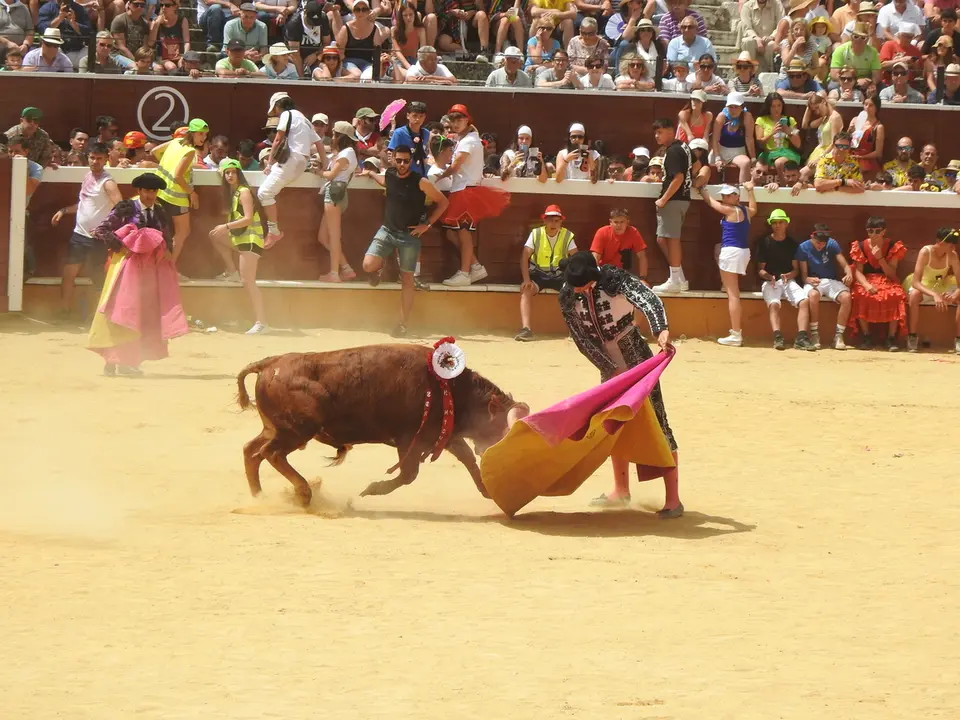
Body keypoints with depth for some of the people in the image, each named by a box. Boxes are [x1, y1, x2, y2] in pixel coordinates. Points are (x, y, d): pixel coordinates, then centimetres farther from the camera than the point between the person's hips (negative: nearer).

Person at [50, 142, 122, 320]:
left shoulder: (107, 183, -14)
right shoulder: (87, 177, 11)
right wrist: (64, 211, 14)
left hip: (97, 238, -8)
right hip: (79, 234, 8)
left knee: (99, 279, -1)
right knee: (68, 274, 7)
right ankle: (64, 313, 15)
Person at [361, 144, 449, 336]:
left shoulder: (420, 182, -12)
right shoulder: (389, 176, 1)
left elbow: (443, 202, -4)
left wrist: (427, 224, -8)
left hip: (409, 235, -3)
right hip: (387, 230, 3)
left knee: (407, 279, 3)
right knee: (368, 265, -18)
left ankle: (403, 324, 10)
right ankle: (379, 268, 21)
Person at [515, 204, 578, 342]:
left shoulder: (568, 236, -5)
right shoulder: (536, 234, -7)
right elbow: (524, 257, -12)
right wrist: (526, 279, -25)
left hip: (559, 274, 1)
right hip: (538, 273, -1)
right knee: (526, 289, -31)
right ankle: (525, 328, -40)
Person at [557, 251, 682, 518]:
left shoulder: (614, 280, -21)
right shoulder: (568, 299, -7)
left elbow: (647, 298, -37)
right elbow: (583, 340, -5)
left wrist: (661, 330, -56)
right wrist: (612, 369, -14)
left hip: (637, 360, -6)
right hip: (610, 366, 6)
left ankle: (673, 499, -9)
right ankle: (621, 491, 29)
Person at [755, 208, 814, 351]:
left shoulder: (792, 243, 11)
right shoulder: (765, 242, 5)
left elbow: (796, 270, 10)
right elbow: (761, 270, 4)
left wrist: (787, 276, -12)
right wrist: (769, 277, -18)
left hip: (789, 280, 2)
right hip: (770, 281, -2)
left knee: (804, 301, -27)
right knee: (773, 303, -34)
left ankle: (801, 338, -36)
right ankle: (777, 337, -48)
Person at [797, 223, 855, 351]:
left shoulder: (832, 244, 0)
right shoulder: (803, 248, -4)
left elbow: (845, 265, -2)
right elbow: (803, 275, -5)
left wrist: (849, 274, -26)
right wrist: (809, 280, -29)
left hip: (832, 281, 2)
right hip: (813, 282, -2)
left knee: (846, 296, -31)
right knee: (813, 295, -40)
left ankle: (839, 336, -21)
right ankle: (814, 335, -29)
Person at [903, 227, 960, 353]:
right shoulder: (925, 252, -26)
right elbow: (915, 282, -32)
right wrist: (934, 295, -47)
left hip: (941, 288, 4)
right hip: (923, 286, -4)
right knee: (915, 295, -39)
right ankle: (912, 338, -29)